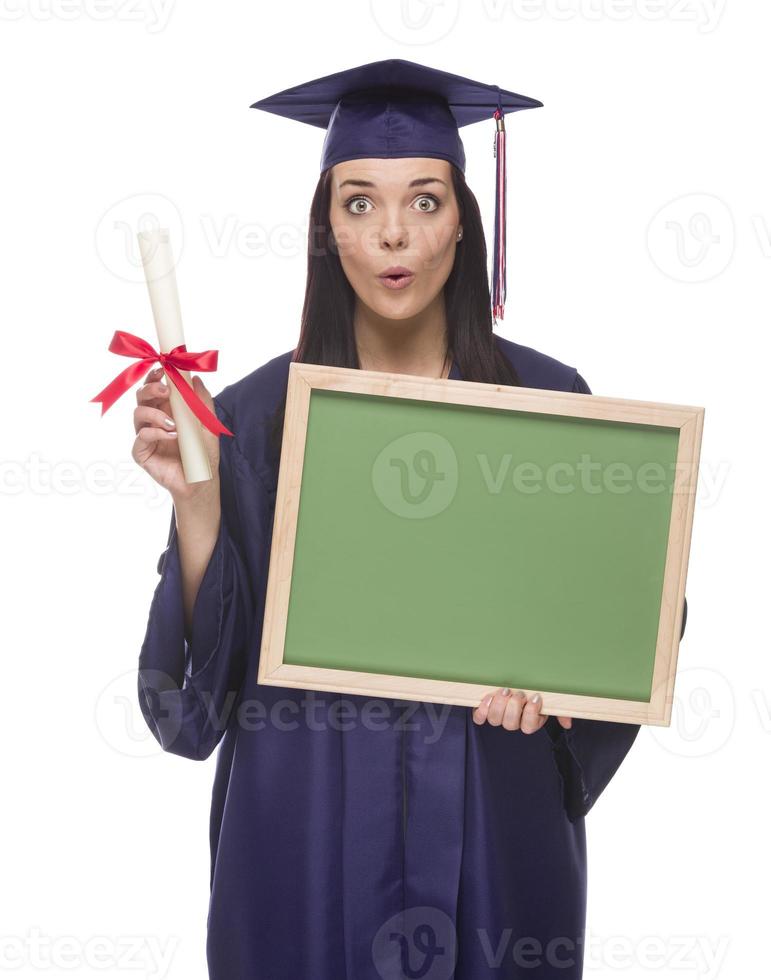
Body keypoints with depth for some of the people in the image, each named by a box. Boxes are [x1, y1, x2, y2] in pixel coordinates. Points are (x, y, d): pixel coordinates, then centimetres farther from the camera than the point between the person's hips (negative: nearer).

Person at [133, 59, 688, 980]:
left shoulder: (544, 398, -5)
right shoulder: (256, 413, -4)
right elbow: (214, 652, -5)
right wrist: (194, 497, -19)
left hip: (491, 818, 0)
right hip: (309, 827, 0)